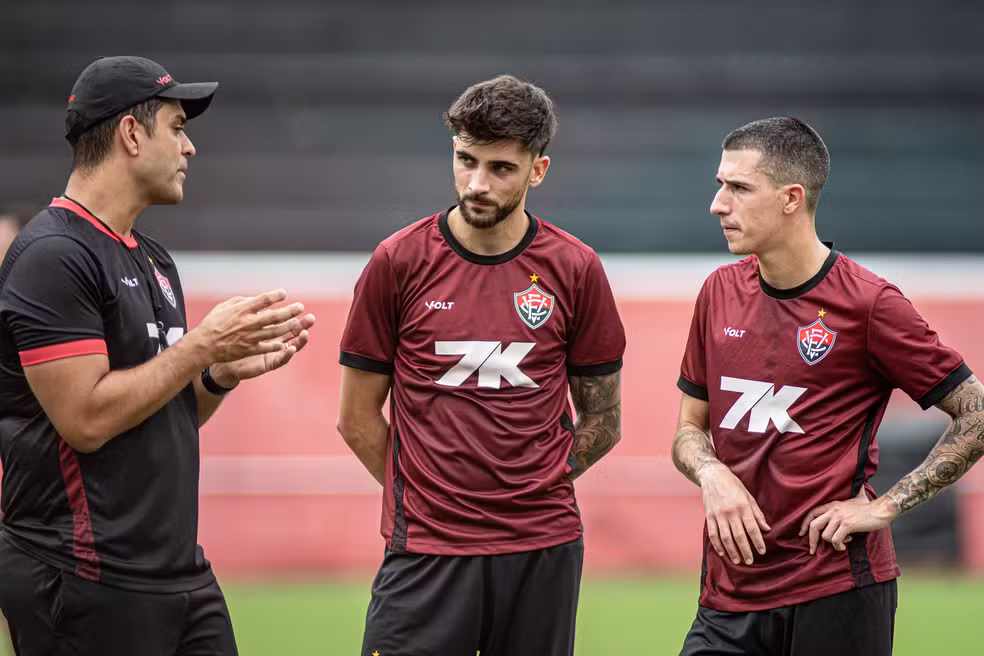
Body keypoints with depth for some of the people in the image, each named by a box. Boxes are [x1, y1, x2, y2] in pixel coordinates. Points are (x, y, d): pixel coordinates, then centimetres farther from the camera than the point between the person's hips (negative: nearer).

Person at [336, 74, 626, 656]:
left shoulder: (576, 270, 3)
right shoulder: (398, 263, 0)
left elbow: (603, 422, 11)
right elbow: (358, 417, 7)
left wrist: (531, 491, 5)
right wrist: (430, 497, 5)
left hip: (544, 550, 1)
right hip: (426, 550, -1)